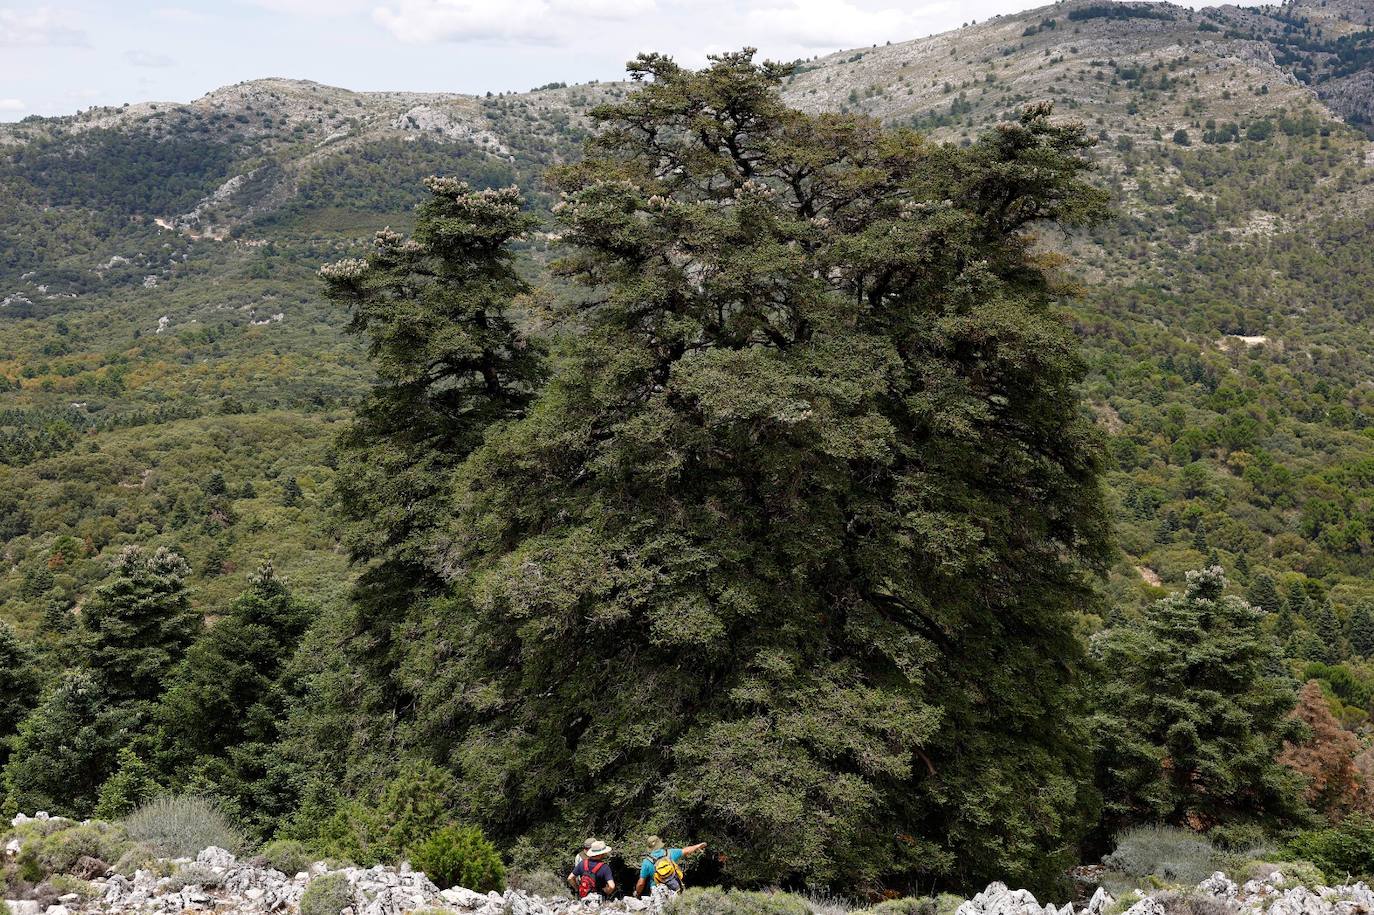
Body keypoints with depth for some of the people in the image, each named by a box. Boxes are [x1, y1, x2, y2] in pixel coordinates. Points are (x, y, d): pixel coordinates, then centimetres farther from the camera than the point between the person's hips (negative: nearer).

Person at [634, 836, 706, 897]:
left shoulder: (647, 862, -6)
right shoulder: (670, 853, 2)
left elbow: (641, 884, -4)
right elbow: (686, 851, 19)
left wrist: (637, 893, 16)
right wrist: (698, 846, 37)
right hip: (676, 889, 3)